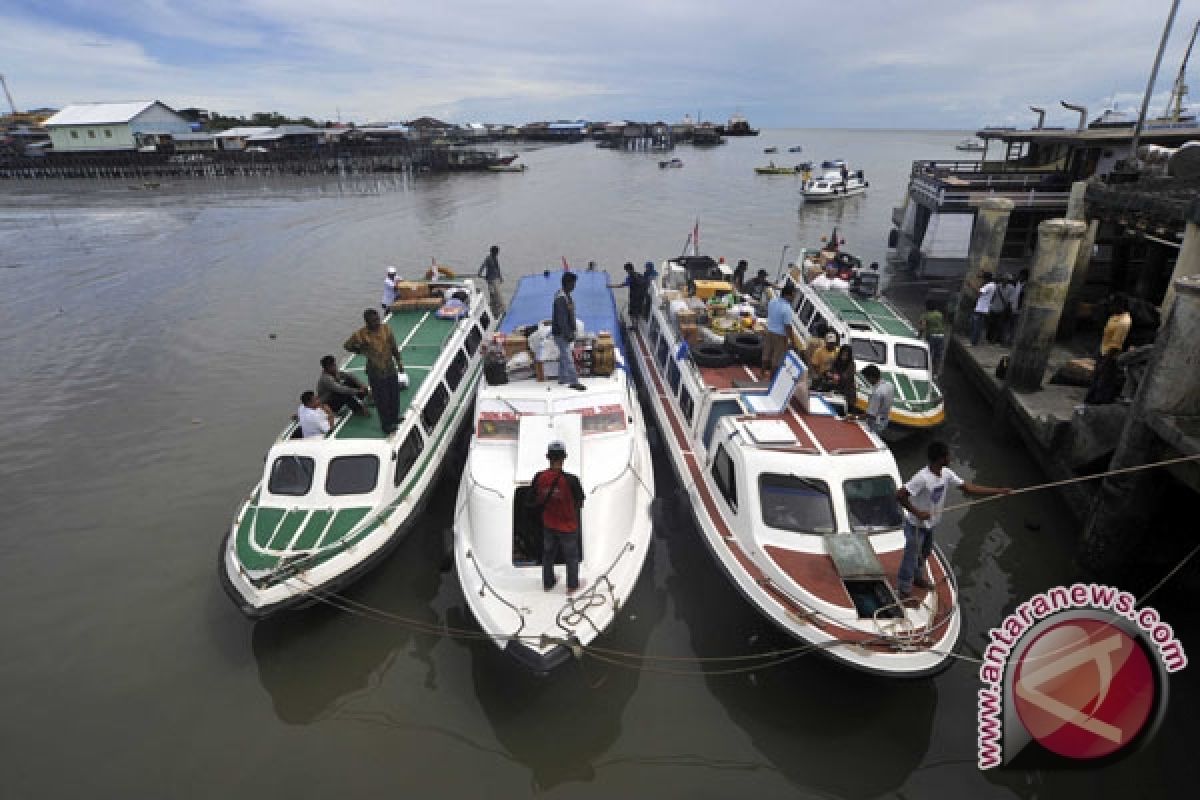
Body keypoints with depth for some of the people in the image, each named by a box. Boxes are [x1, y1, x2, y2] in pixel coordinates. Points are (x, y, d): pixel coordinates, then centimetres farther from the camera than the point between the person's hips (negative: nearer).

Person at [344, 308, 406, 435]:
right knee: (382, 400, 3)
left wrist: (399, 361, 8)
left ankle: (394, 419, 41)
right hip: (376, 373, -4)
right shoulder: (361, 334, -16)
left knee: (394, 396, 18)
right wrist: (363, 351, -3)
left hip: (391, 369, 5)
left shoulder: (386, 329, -3)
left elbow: (394, 347, 7)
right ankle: (386, 426, 17)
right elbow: (348, 345, 0)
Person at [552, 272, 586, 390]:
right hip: (561, 333, -10)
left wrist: (571, 332, 21)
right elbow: (562, 319, -25)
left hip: (567, 332, 10)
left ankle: (562, 378, 29)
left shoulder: (566, 296, 9)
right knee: (568, 358, -6)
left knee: (564, 356, 18)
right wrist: (567, 334, -24)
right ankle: (574, 382, -3)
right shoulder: (561, 298, -23)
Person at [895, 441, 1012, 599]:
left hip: (929, 524, 9)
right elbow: (899, 495, -36)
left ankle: (916, 577, 54)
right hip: (915, 525, -9)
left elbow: (968, 487, -1)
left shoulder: (946, 473, -8)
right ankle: (904, 590, 24)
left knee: (925, 552, 28)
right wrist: (917, 512, -34)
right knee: (912, 556, 6)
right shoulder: (922, 478, -34)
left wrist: (999, 491, -3)